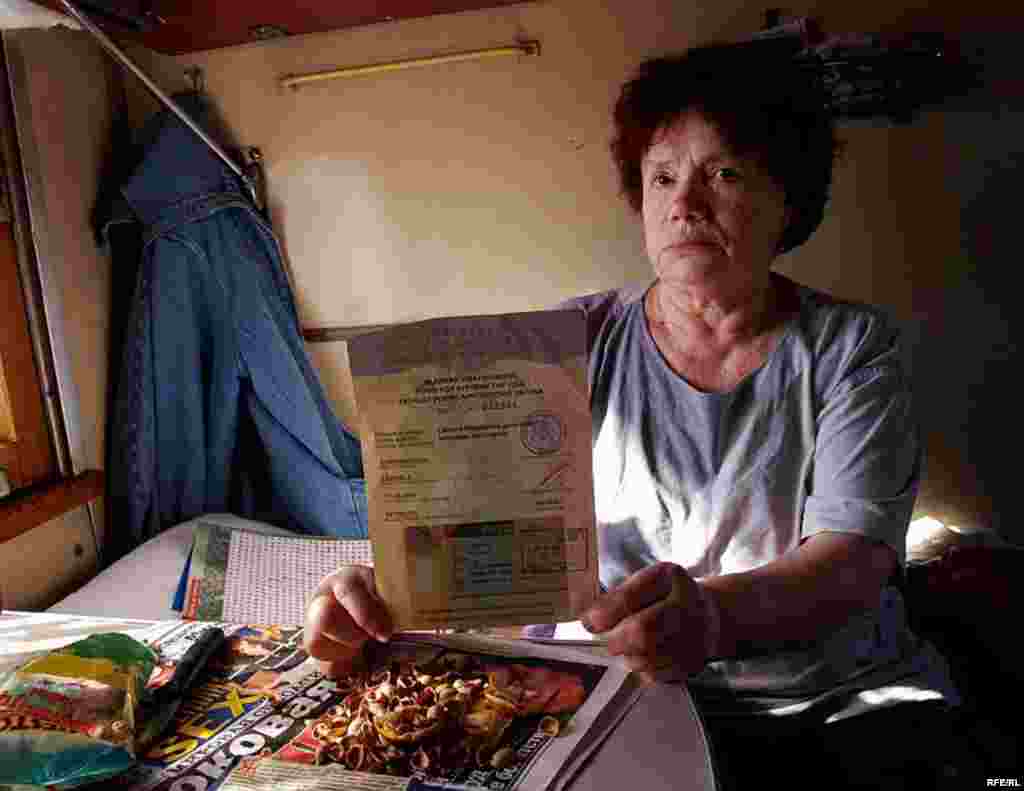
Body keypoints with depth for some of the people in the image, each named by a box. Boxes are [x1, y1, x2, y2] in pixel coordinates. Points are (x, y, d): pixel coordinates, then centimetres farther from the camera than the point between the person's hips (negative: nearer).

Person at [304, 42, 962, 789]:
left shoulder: (852, 348, -4)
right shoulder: (579, 342, -2)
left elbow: (853, 561, -17)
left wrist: (713, 613, -37)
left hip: (849, 705, 1)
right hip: (632, 702, 0)